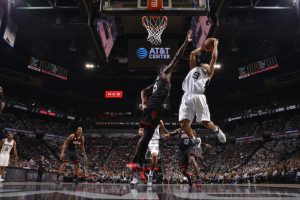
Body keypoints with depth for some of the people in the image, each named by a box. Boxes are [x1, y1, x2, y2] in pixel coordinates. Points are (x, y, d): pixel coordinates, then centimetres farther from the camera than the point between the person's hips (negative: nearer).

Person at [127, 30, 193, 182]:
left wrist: (144, 103, 14)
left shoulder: (157, 82, 31)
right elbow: (177, 58, 2)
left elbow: (143, 91, 29)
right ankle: (135, 163, -18)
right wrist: (186, 42, 5)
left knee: (147, 137, 5)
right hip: (154, 108, -9)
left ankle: (138, 166, 6)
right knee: (146, 136, -15)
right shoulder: (164, 75, 8)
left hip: (153, 109, 9)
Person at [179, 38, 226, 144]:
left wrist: (215, 44, 28)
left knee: (205, 122, -8)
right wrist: (203, 47, 43)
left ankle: (217, 130, 27)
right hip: (187, 97, 3)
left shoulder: (209, 73, 22)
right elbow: (193, 54, 36)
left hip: (198, 97, -3)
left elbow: (214, 57, 17)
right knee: (183, 124, -9)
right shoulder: (194, 68, 32)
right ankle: (195, 142, 14)